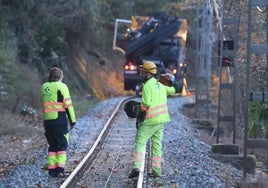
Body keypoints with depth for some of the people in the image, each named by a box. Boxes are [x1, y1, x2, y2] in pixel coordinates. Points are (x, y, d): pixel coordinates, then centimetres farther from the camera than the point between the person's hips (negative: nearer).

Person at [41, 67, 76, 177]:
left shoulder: (44, 87, 11)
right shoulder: (61, 86, -6)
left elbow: (46, 104, 13)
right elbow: (68, 105, -8)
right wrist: (72, 120, -3)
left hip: (47, 120, 5)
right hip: (59, 119, -5)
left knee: (52, 145, 14)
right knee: (62, 145, 2)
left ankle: (51, 168, 9)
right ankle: (60, 169, -7)